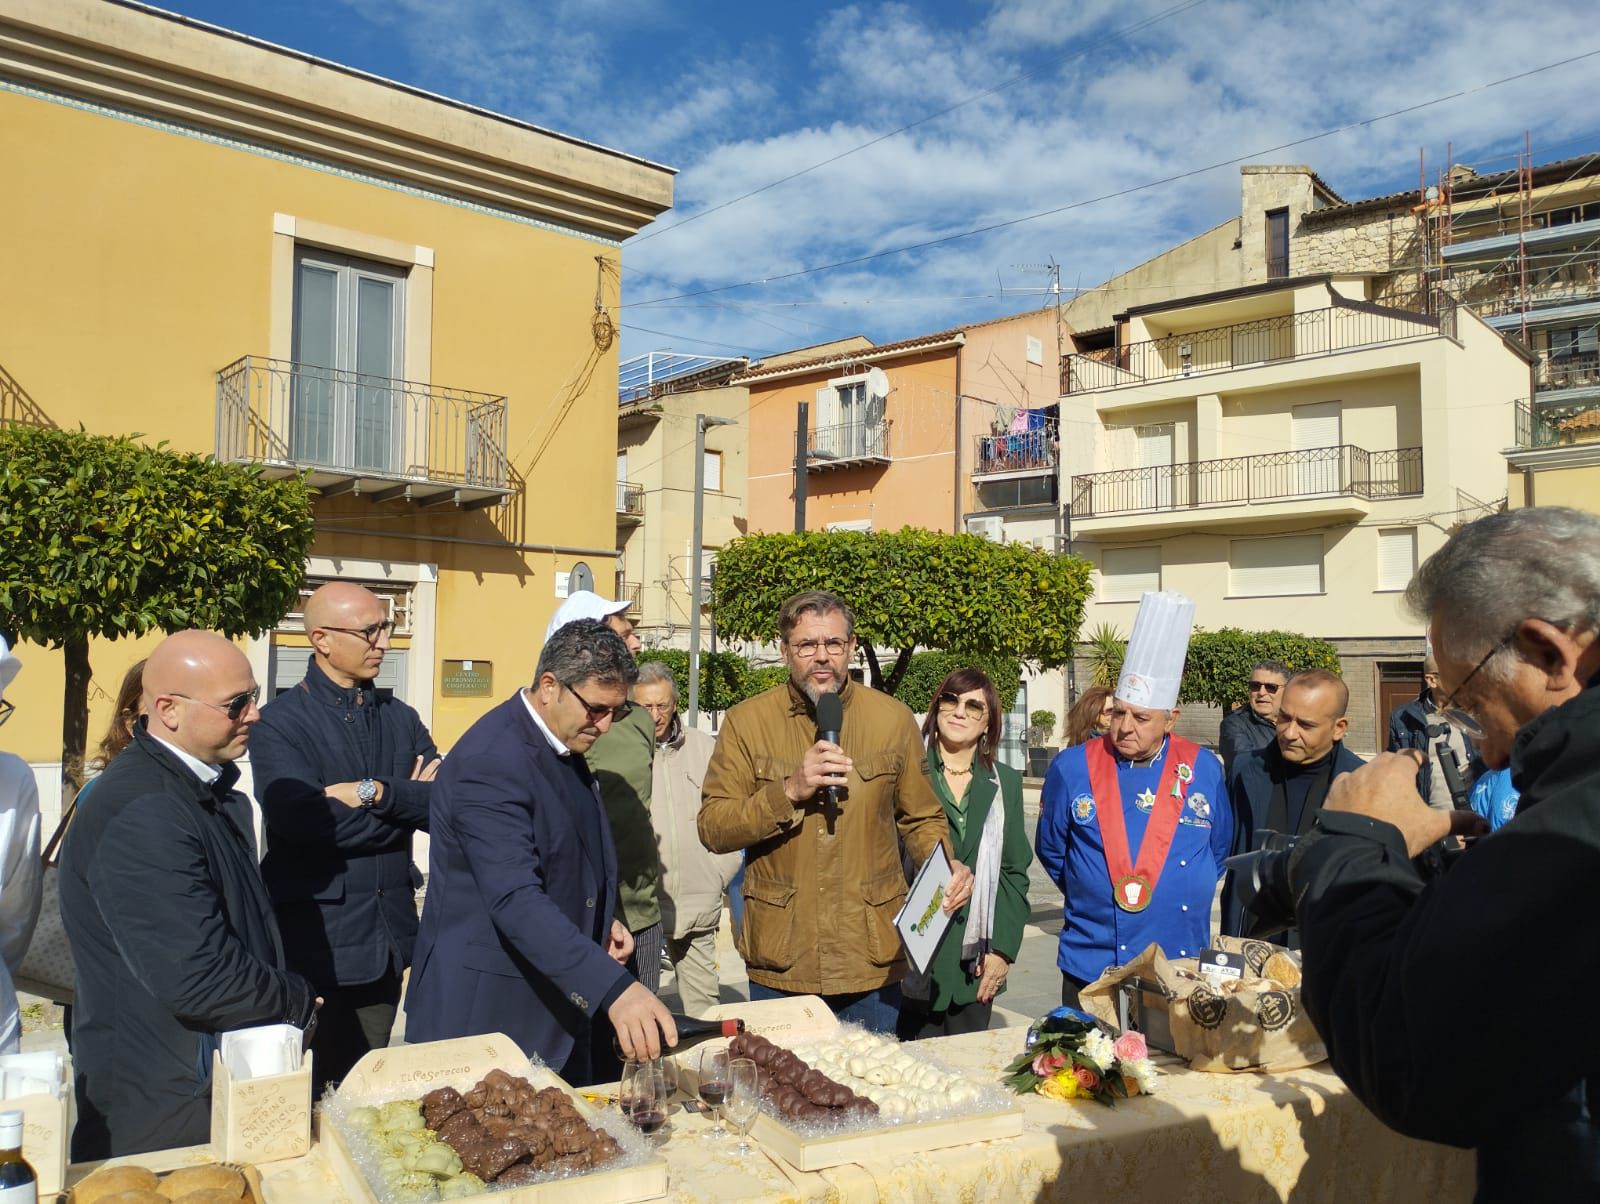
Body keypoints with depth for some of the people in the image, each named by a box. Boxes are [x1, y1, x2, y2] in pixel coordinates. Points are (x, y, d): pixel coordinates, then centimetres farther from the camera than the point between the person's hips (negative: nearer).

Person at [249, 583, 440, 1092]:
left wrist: (375, 792, -19)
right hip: (315, 937, -5)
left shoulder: (400, 717, 8)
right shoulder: (279, 721, -7)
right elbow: (300, 818, -23)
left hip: (387, 934, 5)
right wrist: (407, 802, -12)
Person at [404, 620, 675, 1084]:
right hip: (491, 1009, -9)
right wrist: (614, 988, -41)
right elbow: (516, 901, -34)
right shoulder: (490, 760, -24)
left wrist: (603, 920, 5)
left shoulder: (565, 745, 6)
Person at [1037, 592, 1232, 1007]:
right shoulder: (1071, 768, -6)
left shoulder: (1204, 770, -1)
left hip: (1182, 968, 1)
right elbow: (1052, 851, 8)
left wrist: (1188, 896, 10)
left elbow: (1219, 849, 15)